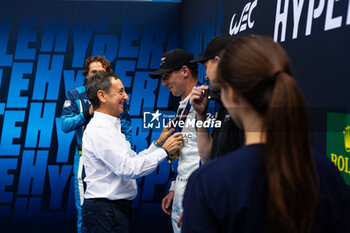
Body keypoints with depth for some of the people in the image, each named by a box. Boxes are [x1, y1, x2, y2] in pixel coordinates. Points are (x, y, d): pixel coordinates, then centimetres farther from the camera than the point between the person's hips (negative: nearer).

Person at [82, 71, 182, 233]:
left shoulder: (110, 127, 17)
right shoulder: (99, 129, -16)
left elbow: (133, 160, 14)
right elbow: (128, 168, -22)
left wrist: (158, 142, 7)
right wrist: (164, 150, -14)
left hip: (117, 207, 9)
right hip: (105, 211, -9)